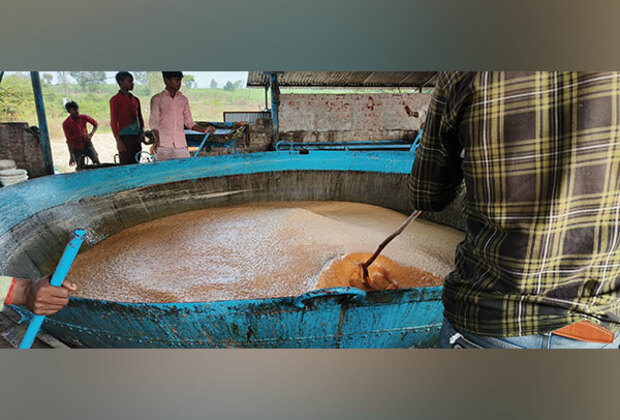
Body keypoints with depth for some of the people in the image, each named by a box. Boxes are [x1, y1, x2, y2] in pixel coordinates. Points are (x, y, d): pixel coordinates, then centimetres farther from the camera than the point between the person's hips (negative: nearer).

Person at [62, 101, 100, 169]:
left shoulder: (84, 117, -8)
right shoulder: (66, 124, -15)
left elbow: (96, 124, 7)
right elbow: (69, 141, -13)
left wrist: (91, 134, -12)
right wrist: (71, 156, -14)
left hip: (87, 144, 2)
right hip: (76, 148, -2)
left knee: (97, 162, -3)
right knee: (81, 168, -1)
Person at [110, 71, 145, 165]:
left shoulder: (135, 100, 15)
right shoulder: (115, 100, -3)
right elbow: (113, 122, -6)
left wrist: (142, 132, 4)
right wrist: (118, 141, -13)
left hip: (137, 138, 6)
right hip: (124, 138, -6)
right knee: (125, 165, -7)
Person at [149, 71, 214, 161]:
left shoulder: (183, 100, 14)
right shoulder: (157, 99, 3)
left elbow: (189, 122, 16)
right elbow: (153, 122, -5)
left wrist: (204, 130, 0)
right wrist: (157, 140, -22)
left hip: (181, 145, 3)